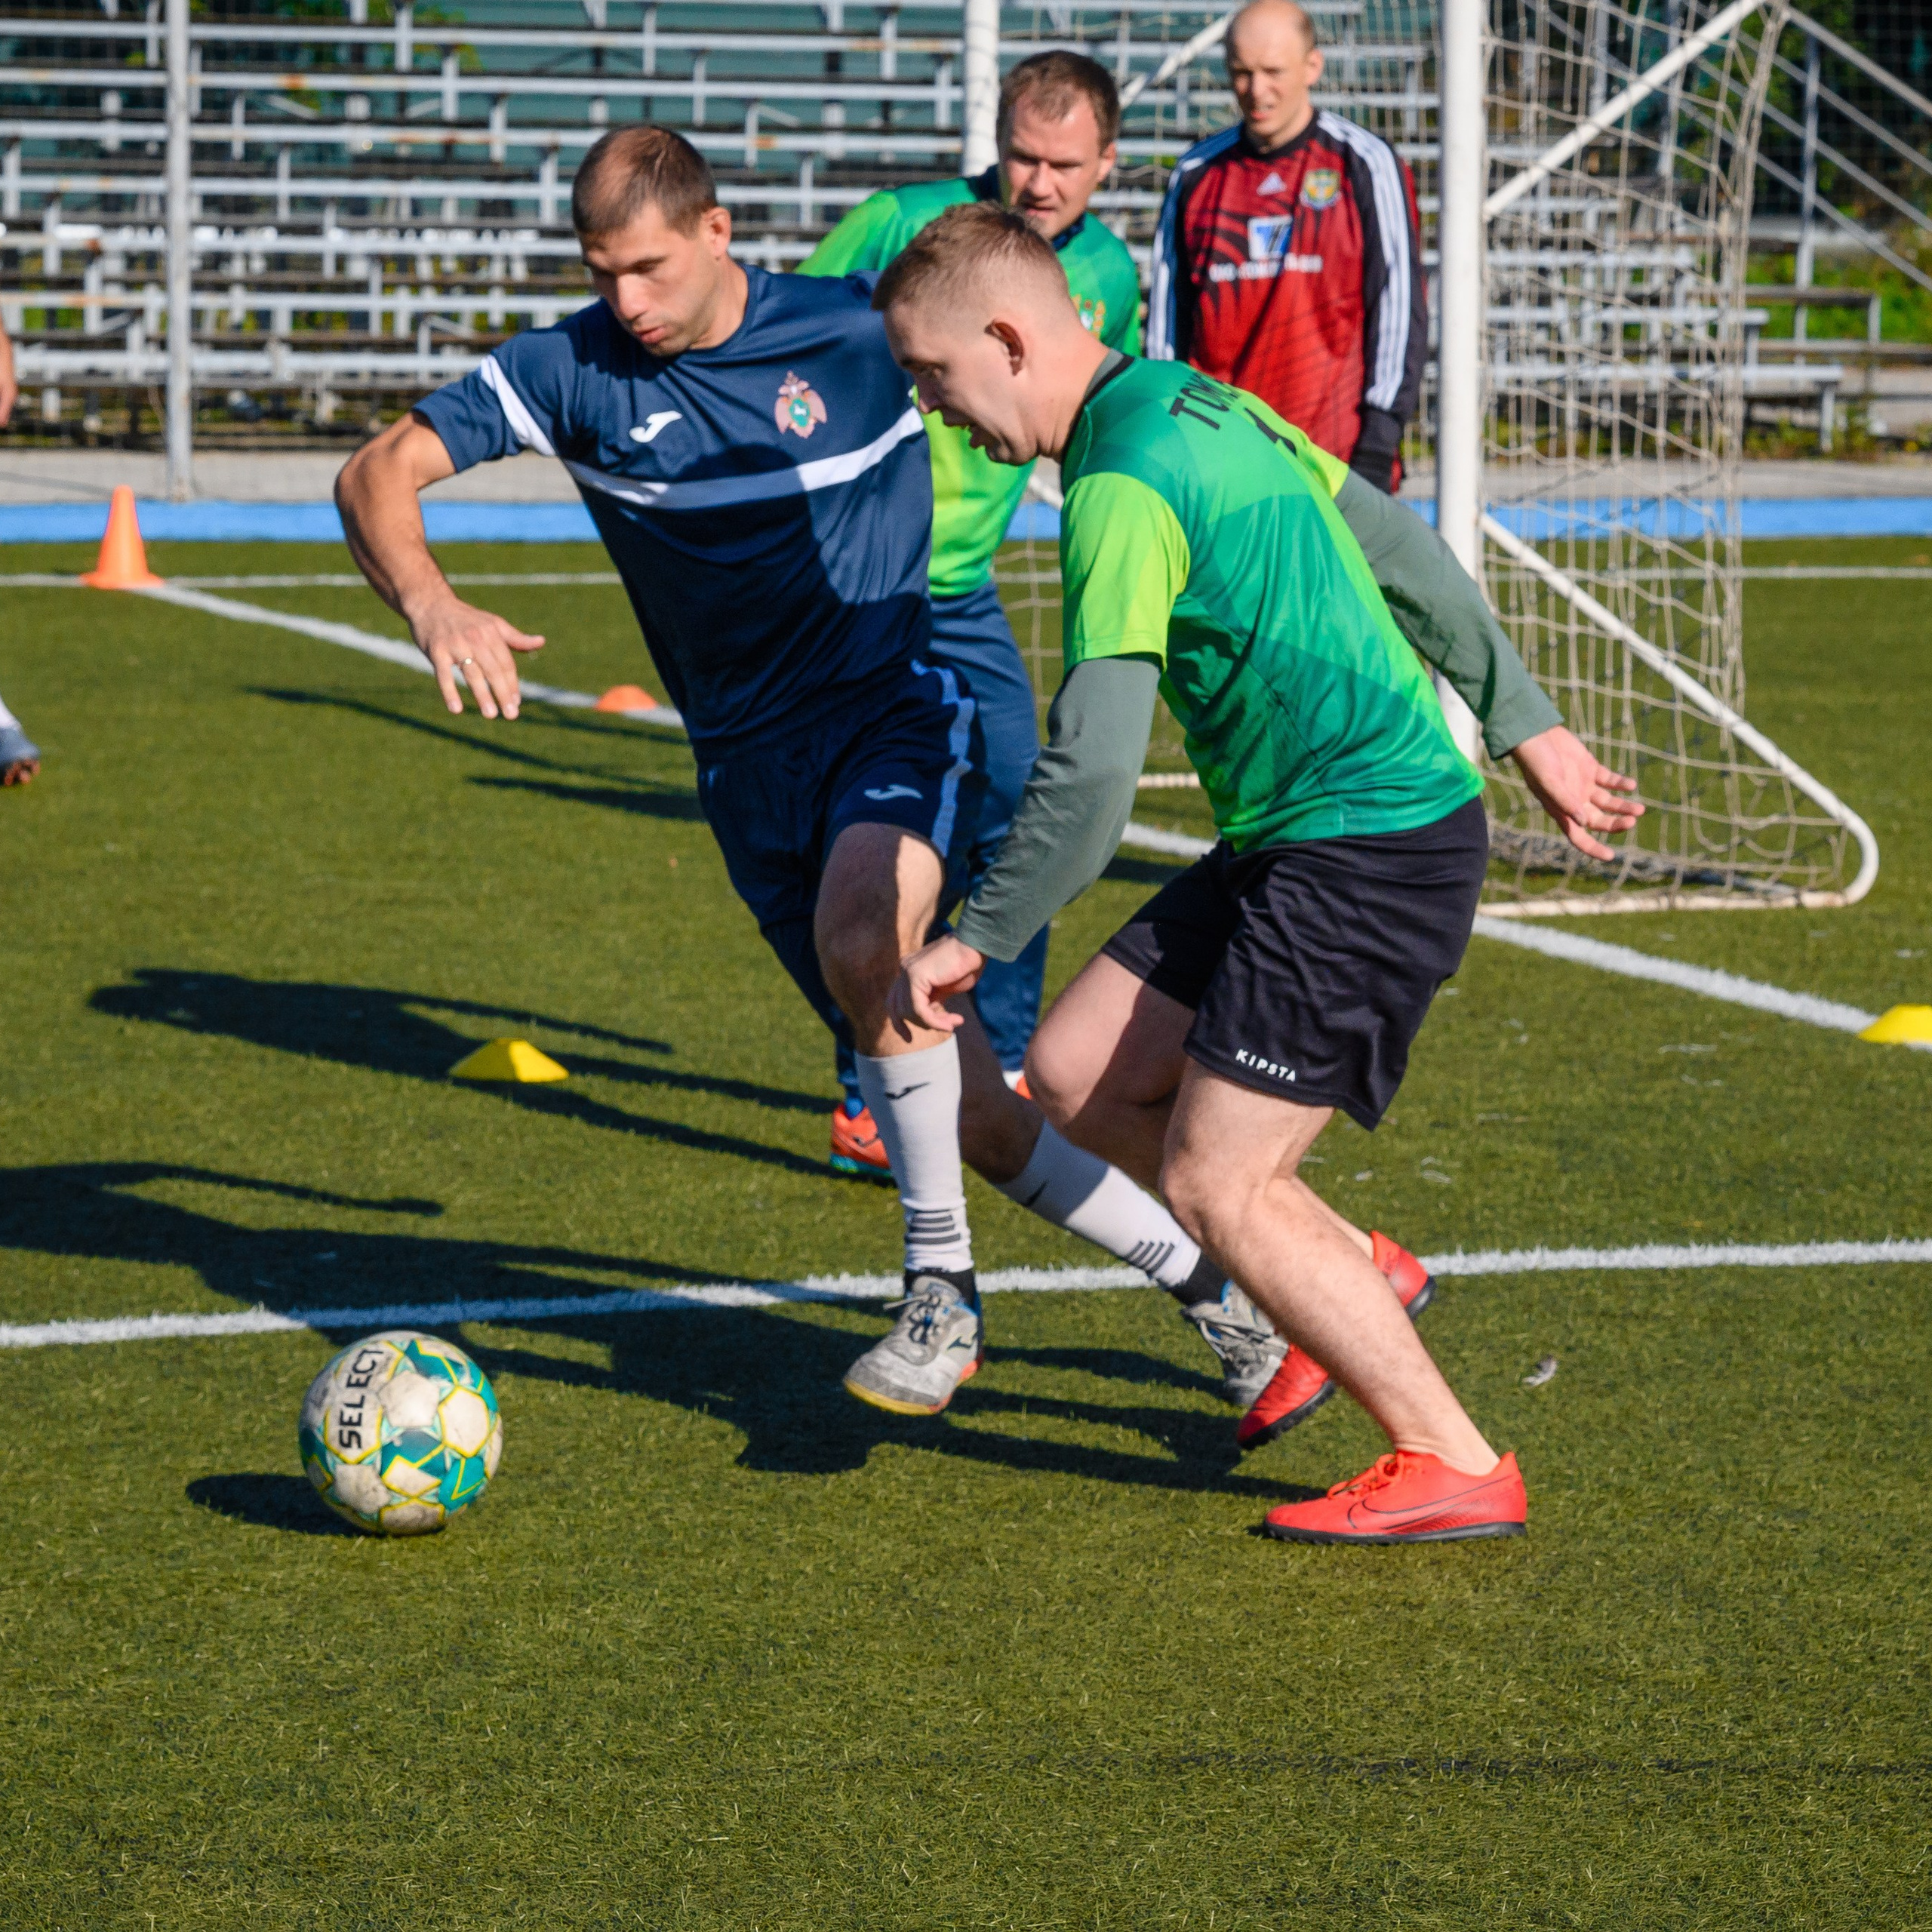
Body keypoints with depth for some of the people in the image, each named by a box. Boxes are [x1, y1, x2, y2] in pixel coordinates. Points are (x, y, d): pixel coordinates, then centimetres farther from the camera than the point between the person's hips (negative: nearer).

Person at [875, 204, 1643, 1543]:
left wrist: (973, 941, -15)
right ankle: (1351, 1276, 20)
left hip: (1365, 853, -10)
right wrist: (1529, 731, 28)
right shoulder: (1205, 403, 12)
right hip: (1289, 841, 10)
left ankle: (1456, 1468, 0)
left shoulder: (1123, 487, -18)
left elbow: (1090, 775, -24)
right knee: (1077, 1076, 8)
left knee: (1213, 1181, -6)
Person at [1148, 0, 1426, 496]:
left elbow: (1399, 305, -1)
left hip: (1336, 455, -3)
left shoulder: (1365, 164, 1)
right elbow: (1168, 311, 16)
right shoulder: (1196, 173, 11)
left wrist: (1380, 437, -7)